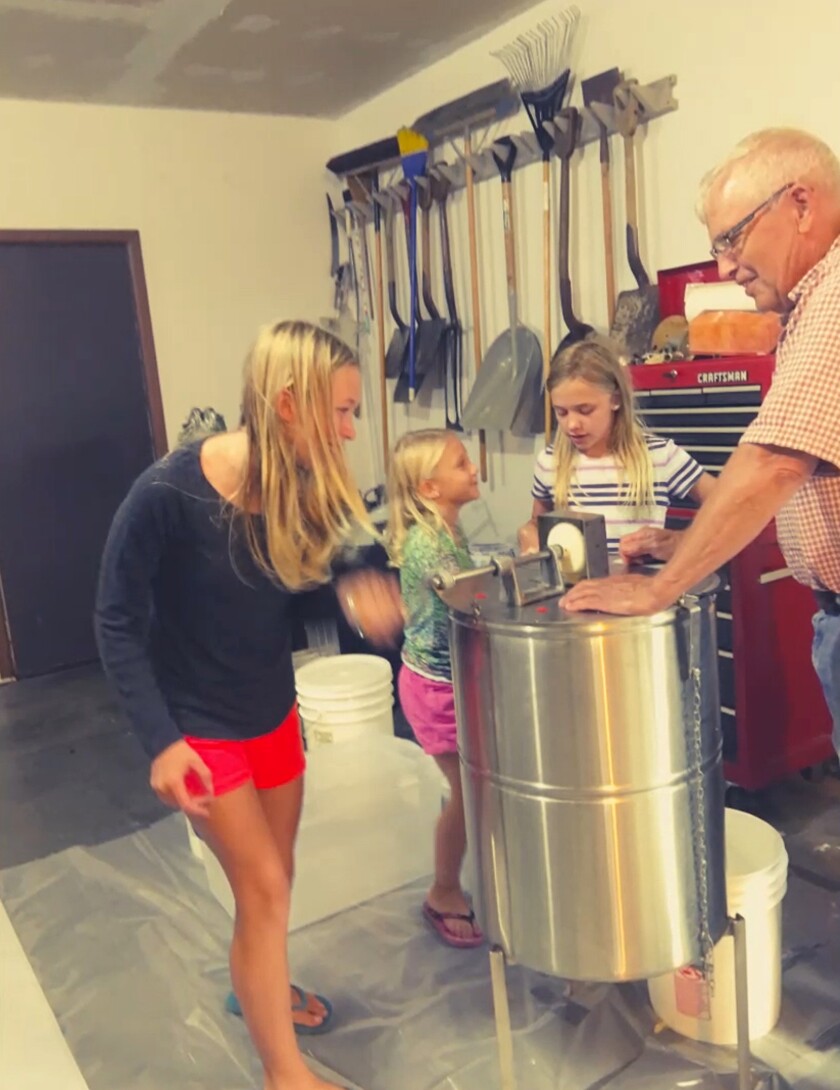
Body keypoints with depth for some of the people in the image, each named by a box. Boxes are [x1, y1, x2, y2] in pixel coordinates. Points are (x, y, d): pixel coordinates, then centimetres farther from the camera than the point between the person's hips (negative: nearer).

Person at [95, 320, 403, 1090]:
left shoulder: (302, 486, -10)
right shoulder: (168, 493, -27)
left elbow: (292, 594, 2)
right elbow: (118, 622, -18)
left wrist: (352, 592, -20)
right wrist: (160, 740, -23)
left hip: (274, 712, 6)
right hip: (199, 727, -6)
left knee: (271, 878, 21)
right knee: (264, 888, 0)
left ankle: (258, 983, 51)